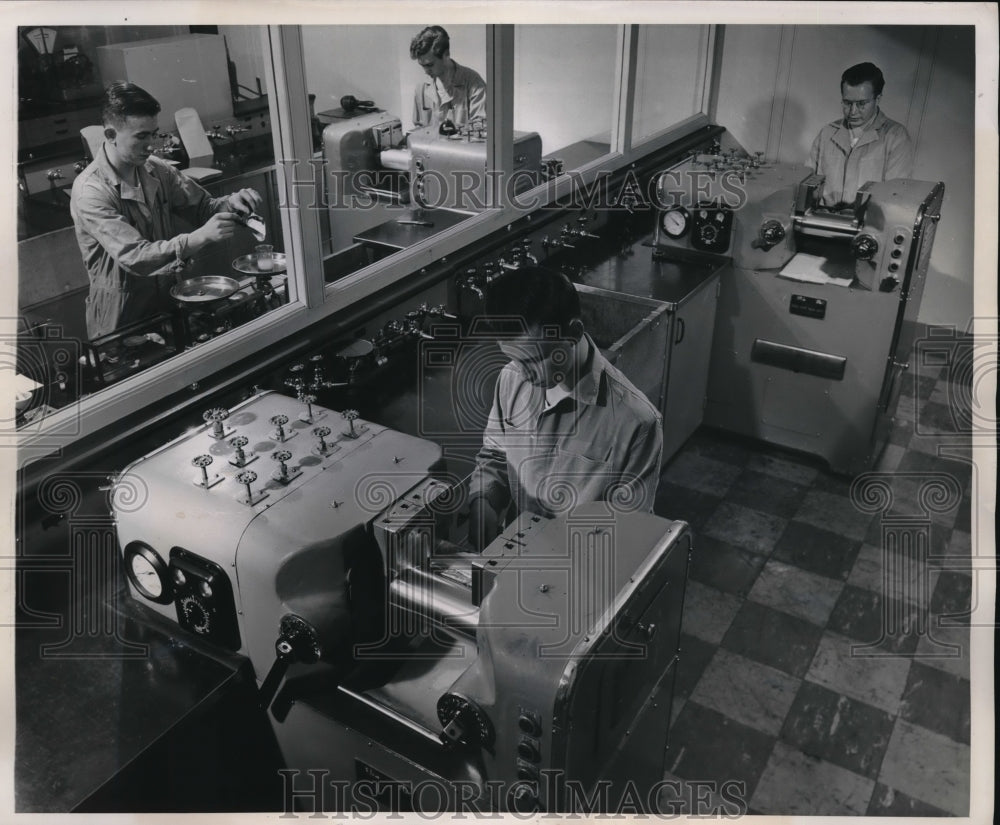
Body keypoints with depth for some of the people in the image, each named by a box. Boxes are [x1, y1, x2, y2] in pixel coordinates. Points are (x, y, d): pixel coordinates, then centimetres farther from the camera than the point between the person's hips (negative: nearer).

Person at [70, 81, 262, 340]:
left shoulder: (156, 169, 1)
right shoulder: (90, 191, -18)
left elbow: (203, 207, 10)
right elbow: (134, 258, -27)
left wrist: (231, 203, -13)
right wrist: (200, 237, -37)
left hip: (168, 299, 5)